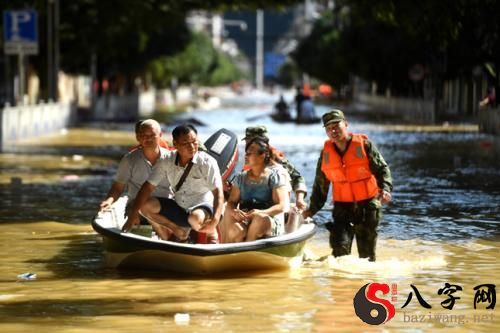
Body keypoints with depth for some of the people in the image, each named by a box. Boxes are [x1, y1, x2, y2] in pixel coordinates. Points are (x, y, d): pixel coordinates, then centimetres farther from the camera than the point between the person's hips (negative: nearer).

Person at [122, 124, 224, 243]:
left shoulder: (208, 162, -16)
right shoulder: (167, 162, -5)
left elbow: (218, 193, -22)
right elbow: (148, 187, -5)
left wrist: (214, 222, -38)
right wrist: (133, 214, -15)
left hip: (203, 207, -4)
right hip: (178, 208, 4)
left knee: (195, 218, -40)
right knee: (146, 205, -14)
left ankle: (212, 234, -4)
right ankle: (179, 232, -3)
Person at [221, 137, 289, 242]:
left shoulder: (274, 177, 2)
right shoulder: (241, 177, 16)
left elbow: (281, 206, -7)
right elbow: (231, 202, 11)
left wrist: (261, 213, -25)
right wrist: (233, 211, -16)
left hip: (270, 223, -2)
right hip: (244, 220, 2)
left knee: (260, 219, -39)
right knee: (235, 230, -35)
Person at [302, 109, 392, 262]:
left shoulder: (364, 144, -6)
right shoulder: (326, 152, 3)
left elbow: (382, 169, -4)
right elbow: (320, 184, 12)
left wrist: (385, 189, -21)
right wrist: (313, 209, 10)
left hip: (368, 205, -2)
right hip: (342, 205, 2)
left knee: (366, 250, 7)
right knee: (340, 246, -15)